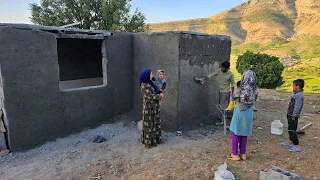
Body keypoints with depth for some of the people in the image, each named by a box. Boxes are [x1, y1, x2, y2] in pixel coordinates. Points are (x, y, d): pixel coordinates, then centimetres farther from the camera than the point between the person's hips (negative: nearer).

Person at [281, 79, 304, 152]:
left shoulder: (299, 95, -22)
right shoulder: (296, 94, 10)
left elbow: (297, 107, -25)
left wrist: (293, 116, -22)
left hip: (293, 116, -10)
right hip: (290, 115, 10)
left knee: (292, 130, -7)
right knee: (290, 129, 21)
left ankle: (296, 146, -3)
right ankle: (291, 142, 35)